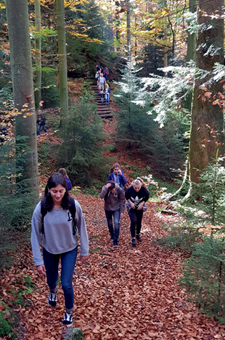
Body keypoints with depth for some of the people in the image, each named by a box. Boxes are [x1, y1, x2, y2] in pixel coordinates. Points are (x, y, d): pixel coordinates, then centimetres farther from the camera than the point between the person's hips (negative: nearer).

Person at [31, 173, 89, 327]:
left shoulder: (73, 205, -23)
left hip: (70, 250, -1)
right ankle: (53, 291, 61)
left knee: (66, 284, -2)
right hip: (49, 250, 1)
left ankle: (69, 312, 30)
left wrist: (85, 251, -2)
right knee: (51, 280, 22)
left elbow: (81, 228, -10)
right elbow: (35, 235, -15)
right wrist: (38, 261, -12)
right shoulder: (41, 208, -23)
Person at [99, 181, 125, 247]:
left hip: (116, 209, -2)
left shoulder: (119, 190, -21)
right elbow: (101, 196, -37)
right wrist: (105, 188, -47)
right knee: (109, 224, 14)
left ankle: (115, 240, -7)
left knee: (116, 223, -16)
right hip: (107, 209, 2)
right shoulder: (105, 188, -21)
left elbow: (122, 201, -11)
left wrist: (122, 212, -10)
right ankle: (112, 236, 41)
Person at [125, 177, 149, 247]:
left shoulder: (144, 190, -25)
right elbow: (126, 196, -5)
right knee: (133, 221, -16)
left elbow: (147, 196, -5)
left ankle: (138, 235, 38)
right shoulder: (129, 189, -27)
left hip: (139, 208, 2)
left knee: (139, 222, 13)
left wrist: (142, 203, -16)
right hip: (131, 207, -2)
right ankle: (133, 238, -6)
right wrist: (130, 202, -17)